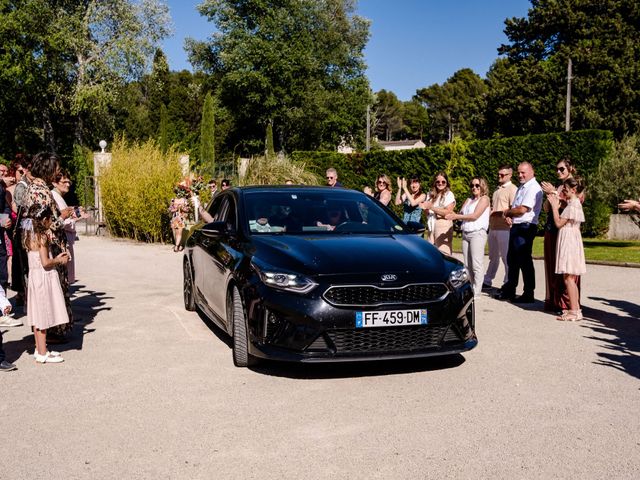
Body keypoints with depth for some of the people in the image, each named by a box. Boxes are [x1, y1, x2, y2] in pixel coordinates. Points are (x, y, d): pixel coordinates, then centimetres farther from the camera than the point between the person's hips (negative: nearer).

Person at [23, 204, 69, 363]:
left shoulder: (30, 235, 9)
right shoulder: (42, 236, -17)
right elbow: (45, 263, -21)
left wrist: (56, 258, 10)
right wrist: (59, 261, -5)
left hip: (34, 277, 9)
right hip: (44, 278, -9)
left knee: (38, 316, 15)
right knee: (43, 316, -2)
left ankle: (39, 349, 25)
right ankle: (42, 354, 3)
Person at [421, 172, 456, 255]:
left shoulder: (449, 194, -2)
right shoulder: (431, 194, 16)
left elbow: (448, 212, -12)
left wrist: (431, 207, -15)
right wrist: (425, 208, -5)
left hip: (443, 224, -6)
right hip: (432, 225, 6)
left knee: (443, 253, -11)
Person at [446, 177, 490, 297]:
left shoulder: (484, 199, 0)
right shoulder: (469, 200, 20)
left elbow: (475, 216, -10)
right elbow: (461, 214, 16)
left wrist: (456, 216, -7)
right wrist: (453, 216, -7)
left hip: (477, 233, -7)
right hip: (465, 234, 7)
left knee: (476, 264, -7)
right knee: (467, 264, 5)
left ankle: (476, 292, -5)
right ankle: (470, 288, 10)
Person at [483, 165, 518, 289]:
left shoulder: (512, 189, -7)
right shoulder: (497, 189, 20)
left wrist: (498, 212, -16)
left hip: (504, 228, -8)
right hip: (493, 227, 8)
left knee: (506, 257, -3)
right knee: (493, 257, 16)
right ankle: (487, 281, 23)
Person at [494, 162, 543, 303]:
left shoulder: (533, 188, -13)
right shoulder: (521, 187, 18)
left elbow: (522, 209, -21)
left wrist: (507, 212, -4)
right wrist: (509, 214, 1)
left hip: (525, 228, -10)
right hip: (516, 226, 10)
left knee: (524, 261, -5)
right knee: (512, 259, 16)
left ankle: (528, 294, 4)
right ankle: (509, 290, 27)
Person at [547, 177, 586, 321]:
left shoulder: (573, 204, -14)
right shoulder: (573, 203, 17)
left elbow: (559, 223, -15)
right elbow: (561, 221, 16)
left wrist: (555, 205, -7)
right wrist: (557, 205, 12)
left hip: (570, 241, -10)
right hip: (569, 241, 10)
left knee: (569, 278, -10)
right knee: (571, 278, 12)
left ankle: (574, 311, -9)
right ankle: (575, 309, 16)